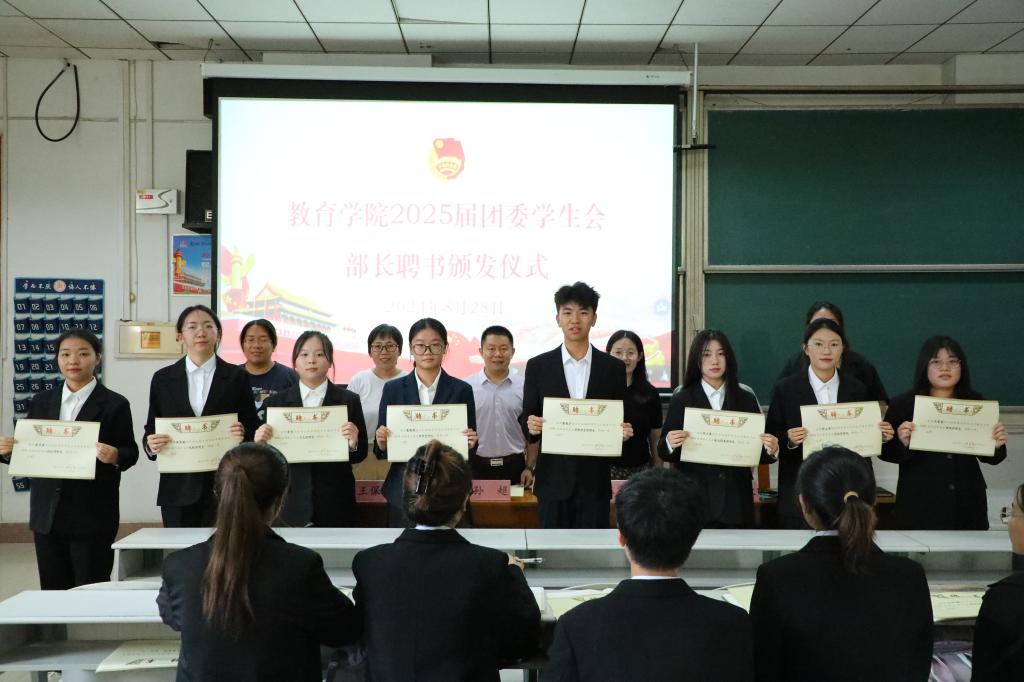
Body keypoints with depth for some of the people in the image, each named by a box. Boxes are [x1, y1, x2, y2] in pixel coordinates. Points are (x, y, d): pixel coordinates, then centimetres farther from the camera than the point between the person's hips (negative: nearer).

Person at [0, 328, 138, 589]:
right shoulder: (41, 402, 11)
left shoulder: (114, 404, -2)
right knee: (52, 591, 10)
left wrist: (115, 456, -23)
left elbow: (131, 453, -2)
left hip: (92, 516, -4)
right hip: (47, 514, 4)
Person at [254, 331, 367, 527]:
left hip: (334, 505, 0)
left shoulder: (349, 400, 2)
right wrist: (260, 442, -14)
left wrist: (353, 443, -17)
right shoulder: (275, 402, 4)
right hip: (291, 504, 0)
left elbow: (360, 455, 4)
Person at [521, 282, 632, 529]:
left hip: (595, 479, 0)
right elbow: (527, 419, 7)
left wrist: (625, 432, -11)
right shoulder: (538, 366, 4)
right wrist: (531, 426, -15)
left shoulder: (613, 368, 5)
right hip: (553, 479, 0)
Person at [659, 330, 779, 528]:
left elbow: (757, 452, 7)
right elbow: (664, 453, 1)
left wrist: (771, 450, -13)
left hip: (736, 501, 2)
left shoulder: (747, 400, 7)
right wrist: (670, 444, -20)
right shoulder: (681, 400, 2)